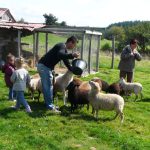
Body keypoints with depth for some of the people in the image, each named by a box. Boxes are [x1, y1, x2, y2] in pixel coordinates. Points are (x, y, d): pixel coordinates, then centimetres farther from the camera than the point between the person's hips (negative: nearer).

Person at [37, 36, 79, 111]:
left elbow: (67, 63, 21)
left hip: (43, 66, 10)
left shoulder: (64, 49, 18)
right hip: (44, 66, -10)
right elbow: (60, 55, -35)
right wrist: (72, 55, -42)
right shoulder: (62, 46, -13)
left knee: (46, 86, 16)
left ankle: (48, 103, 25)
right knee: (49, 86, -5)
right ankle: (50, 106, 0)